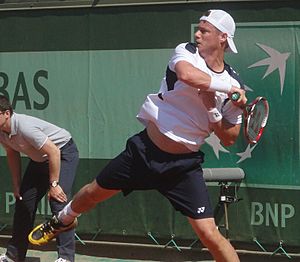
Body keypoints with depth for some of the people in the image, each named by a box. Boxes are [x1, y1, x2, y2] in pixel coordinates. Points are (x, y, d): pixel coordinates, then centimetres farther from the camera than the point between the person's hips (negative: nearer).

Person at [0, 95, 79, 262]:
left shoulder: (24, 127, -36)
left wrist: (53, 184, -29)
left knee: (58, 200, -23)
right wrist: (17, 185, 6)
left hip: (64, 153, -9)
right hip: (39, 159, 9)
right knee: (23, 201, 8)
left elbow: (53, 152, -33)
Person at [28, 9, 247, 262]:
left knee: (209, 234, -14)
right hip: (145, 149, 1)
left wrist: (212, 109, -18)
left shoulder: (233, 83, -5)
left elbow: (229, 139, -2)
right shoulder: (185, 52, -8)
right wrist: (228, 87, -31)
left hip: (183, 165, -1)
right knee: (93, 193, 18)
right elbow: (186, 74, -34)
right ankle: (62, 221, 52)